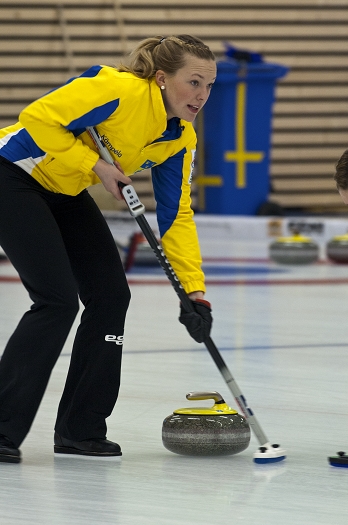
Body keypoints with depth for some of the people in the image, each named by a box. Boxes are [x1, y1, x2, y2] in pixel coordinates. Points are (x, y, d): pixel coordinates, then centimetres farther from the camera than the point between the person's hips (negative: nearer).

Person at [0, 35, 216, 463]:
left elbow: (175, 217, -2)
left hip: (64, 192, 8)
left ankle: (80, 431, 9)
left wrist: (194, 292, -9)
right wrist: (95, 165, -25)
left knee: (110, 295, 0)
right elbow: (37, 119, -28)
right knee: (58, 300, -17)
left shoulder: (180, 138, -5)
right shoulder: (118, 90, -29)